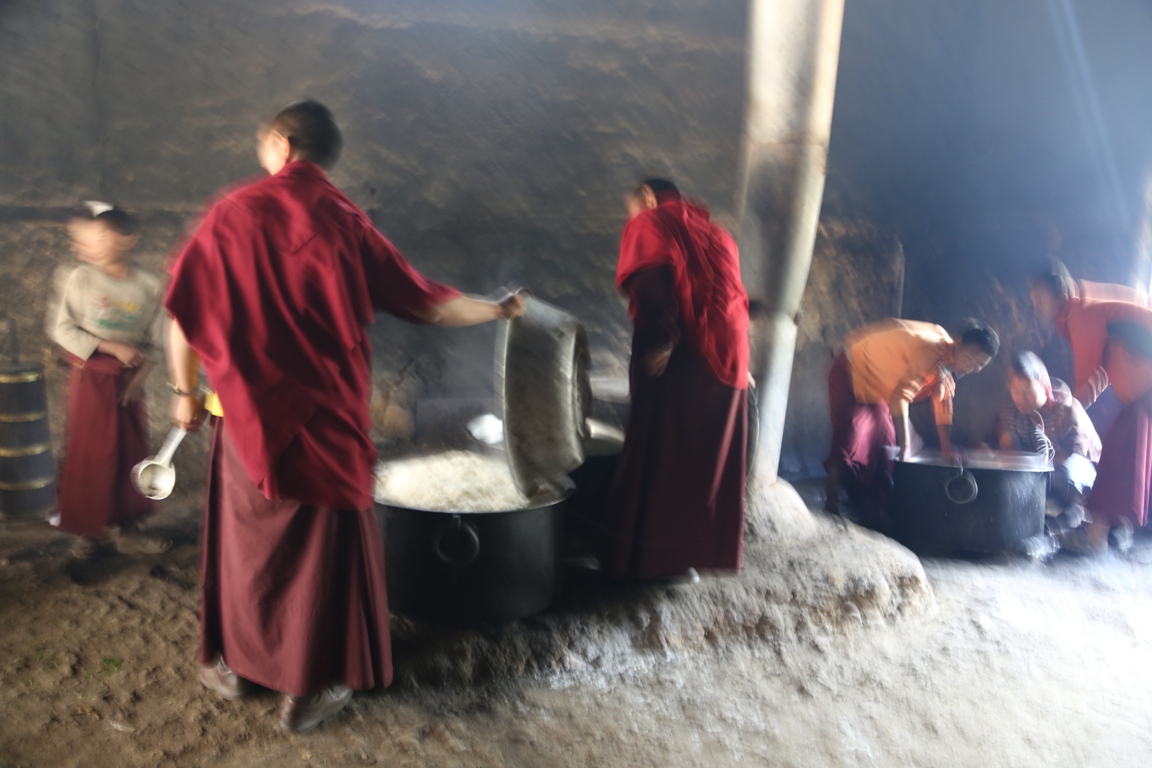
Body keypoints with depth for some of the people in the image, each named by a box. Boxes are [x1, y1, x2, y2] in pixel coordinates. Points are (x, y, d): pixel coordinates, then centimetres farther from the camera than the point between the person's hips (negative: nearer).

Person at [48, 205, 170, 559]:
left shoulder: (149, 286, -4)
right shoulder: (80, 279, -9)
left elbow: (155, 343, 0)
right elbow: (61, 328, -9)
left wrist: (139, 377, -12)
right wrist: (111, 347, -17)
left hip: (128, 380, 2)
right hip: (91, 377, -2)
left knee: (131, 453, 7)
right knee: (88, 453, 3)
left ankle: (127, 529, 18)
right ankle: (87, 530, 16)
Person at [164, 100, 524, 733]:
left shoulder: (233, 213, -4)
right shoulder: (348, 222, -3)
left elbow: (185, 312, -4)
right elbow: (425, 304, -1)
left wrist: (186, 390, 9)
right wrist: (498, 309, 14)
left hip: (250, 409, 1)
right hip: (330, 416, 0)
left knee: (245, 535, 17)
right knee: (325, 541, 11)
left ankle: (233, 663, 33)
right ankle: (311, 687, 19)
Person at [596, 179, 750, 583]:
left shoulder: (650, 224, 6)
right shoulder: (714, 232, 26)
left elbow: (650, 282, -14)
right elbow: (730, 292, 21)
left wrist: (658, 342, -21)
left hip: (682, 354, -6)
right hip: (727, 353, 7)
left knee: (662, 452, -1)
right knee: (711, 455, 11)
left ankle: (659, 555, 3)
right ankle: (705, 547, 16)